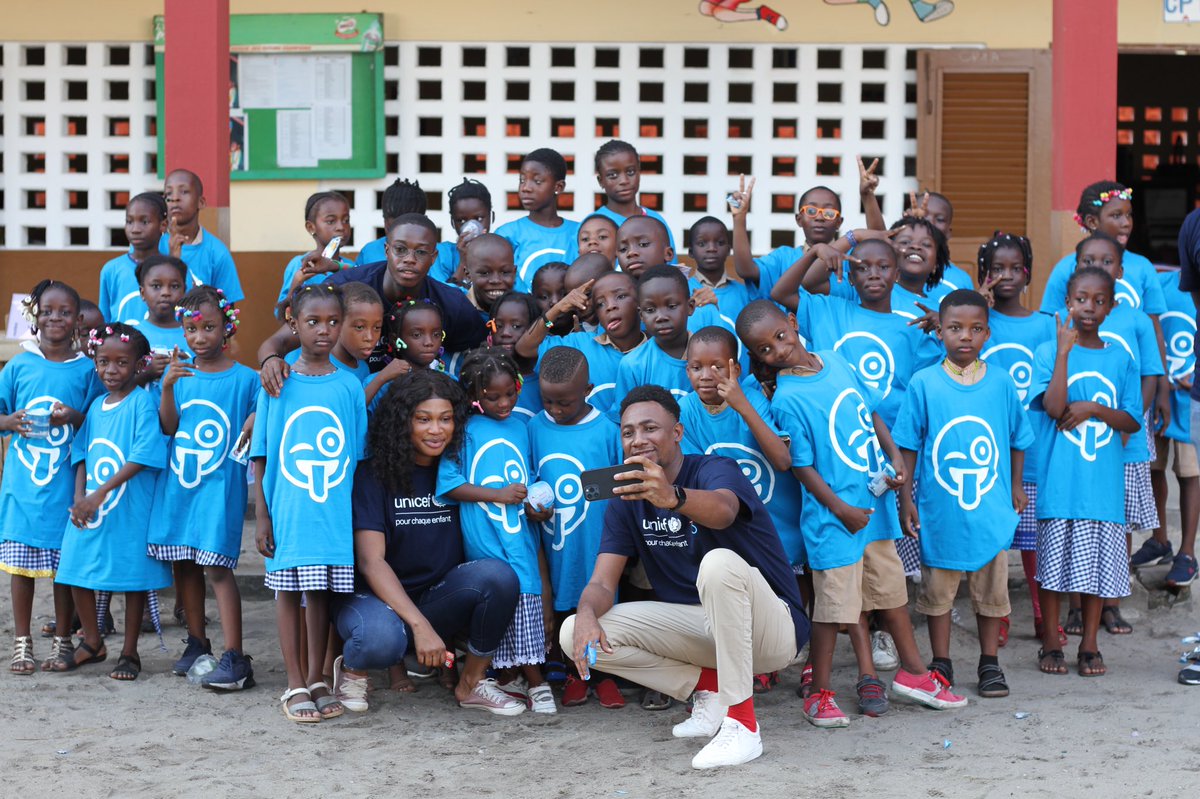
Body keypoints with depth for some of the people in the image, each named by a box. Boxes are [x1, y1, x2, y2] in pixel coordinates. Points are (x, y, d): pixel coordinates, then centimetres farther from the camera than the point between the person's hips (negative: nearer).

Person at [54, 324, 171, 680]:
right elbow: (83, 454, 14)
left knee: (133, 579, 2)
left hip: (130, 509, -7)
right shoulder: (96, 406, 11)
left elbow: (141, 458, -18)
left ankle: (129, 653, 15)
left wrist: (100, 494, -21)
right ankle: (92, 643, 27)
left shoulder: (142, 403, -11)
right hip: (89, 507, 7)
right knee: (77, 574, 9)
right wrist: (79, 497, -2)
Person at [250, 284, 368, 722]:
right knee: (289, 590, 4)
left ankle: (317, 680, 19)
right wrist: (261, 515, -1)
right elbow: (261, 455, 3)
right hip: (288, 511, -1)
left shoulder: (349, 386, 4)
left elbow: (357, 456, 8)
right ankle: (294, 686, 13)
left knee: (323, 592, 8)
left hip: (335, 512, 1)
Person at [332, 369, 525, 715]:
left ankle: (471, 685, -7)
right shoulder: (374, 474, -9)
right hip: (375, 597, -4)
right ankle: (352, 668, -1)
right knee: (381, 640, -39)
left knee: (498, 573, -26)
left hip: (437, 601, 4)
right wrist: (420, 625, -28)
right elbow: (371, 560, -18)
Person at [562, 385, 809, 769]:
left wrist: (673, 497, -62)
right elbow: (602, 583, -4)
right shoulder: (626, 500, 3)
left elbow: (723, 511, -40)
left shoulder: (716, 470, -15)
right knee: (574, 634, -11)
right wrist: (586, 615, -28)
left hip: (772, 630, -6)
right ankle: (709, 687, -2)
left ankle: (742, 723, -30)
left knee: (719, 562, -38)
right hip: (700, 625, 6)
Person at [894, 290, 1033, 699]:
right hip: (940, 510, -1)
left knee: (991, 588, 11)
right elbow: (908, 446, -1)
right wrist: (905, 498, -2)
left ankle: (989, 663, 24)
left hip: (991, 509, 1)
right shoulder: (923, 384, -6)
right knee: (938, 588, 10)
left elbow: (1018, 440, 10)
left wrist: (1015, 487, 11)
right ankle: (941, 664, 23)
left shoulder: (1001, 382, -1)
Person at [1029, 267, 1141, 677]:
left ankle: (1090, 644, 18)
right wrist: (1065, 350, -18)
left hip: (1103, 482, 2)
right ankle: (1051, 643, 15)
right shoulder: (1049, 352, -2)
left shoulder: (1121, 359, 6)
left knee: (1097, 563, 7)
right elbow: (1054, 407, -17)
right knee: (1053, 562, 3)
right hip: (1059, 480, -2)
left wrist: (1092, 409, -13)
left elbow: (1133, 423, 4)